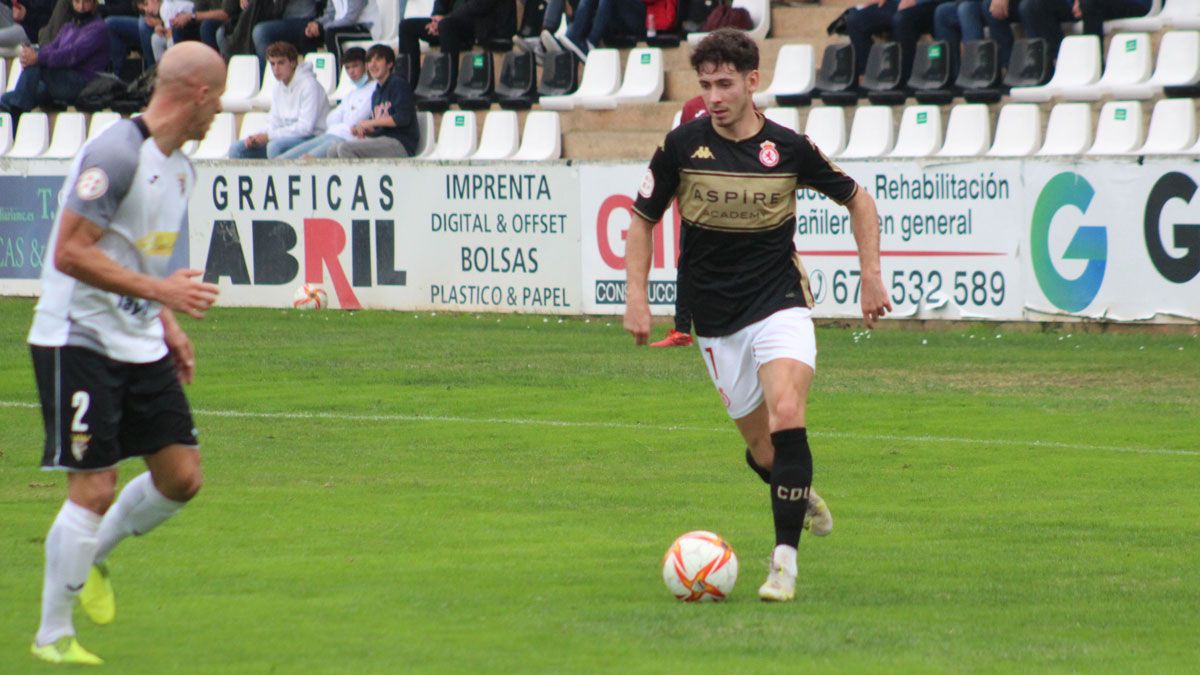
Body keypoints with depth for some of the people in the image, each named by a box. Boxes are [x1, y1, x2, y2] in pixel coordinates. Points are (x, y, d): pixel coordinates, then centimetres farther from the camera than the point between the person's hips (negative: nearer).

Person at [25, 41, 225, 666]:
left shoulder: (178, 166, 11)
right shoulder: (116, 154, -19)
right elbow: (70, 253, -22)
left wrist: (168, 325, 15)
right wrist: (159, 290, -23)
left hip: (140, 345, 9)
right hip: (78, 341, -9)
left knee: (181, 477, 3)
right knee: (93, 489, -9)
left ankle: (91, 555, 27)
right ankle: (52, 635, 3)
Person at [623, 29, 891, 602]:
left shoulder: (788, 148, -4)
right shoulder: (682, 145, -4)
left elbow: (857, 200, 10)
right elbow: (643, 219, 8)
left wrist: (871, 275, 2)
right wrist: (636, 295, -2)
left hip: (780, 303, -2)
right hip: (715, 321, 2)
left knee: (786, 416, -24)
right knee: (763, 450, 5)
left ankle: (784, 559, -21)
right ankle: (800, 492, 41)